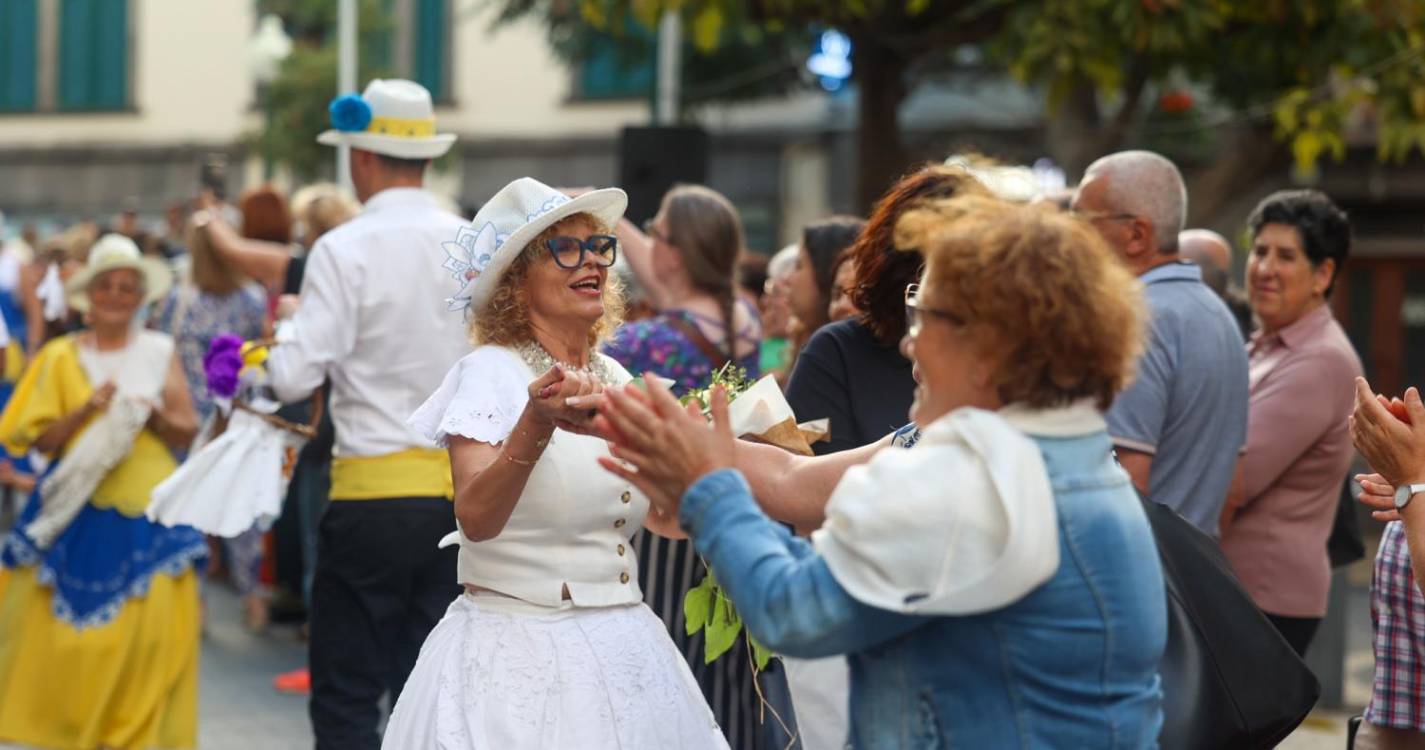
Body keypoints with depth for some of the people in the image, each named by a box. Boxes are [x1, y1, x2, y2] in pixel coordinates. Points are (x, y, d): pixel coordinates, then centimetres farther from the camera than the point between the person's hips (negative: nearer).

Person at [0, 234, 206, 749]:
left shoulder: (160, 352, 9)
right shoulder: (61, 357, 5)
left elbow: (188, 433, 8)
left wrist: (155, 416, -11)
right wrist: (88, 410, -13)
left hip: (149, 512, 1)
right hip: (79, 512, -1)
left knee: (152, 627, -6)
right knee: (66, 627, -4)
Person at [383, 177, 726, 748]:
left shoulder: (614, 378, 9)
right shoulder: (491, 370, -10)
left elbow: (668, 517, 16)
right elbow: (475, 519, -26)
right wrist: (536, 427, -41)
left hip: (625, 651, 6)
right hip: (521, 654, -6)